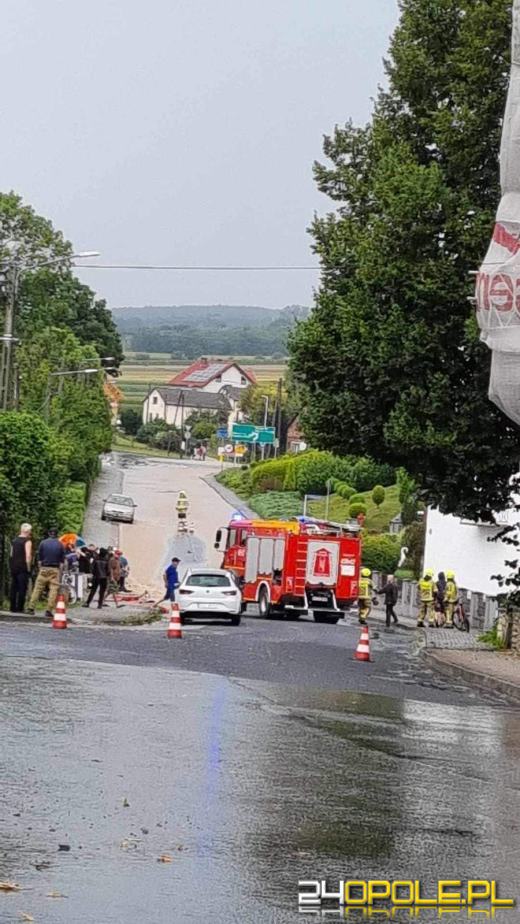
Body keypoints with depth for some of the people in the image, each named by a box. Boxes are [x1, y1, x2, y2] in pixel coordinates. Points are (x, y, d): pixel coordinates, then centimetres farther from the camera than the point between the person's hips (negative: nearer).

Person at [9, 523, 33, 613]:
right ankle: (19, 608, -8)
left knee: (13, 588, 9)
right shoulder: (27, 541, -8)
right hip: (23, 568, -7)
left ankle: (13, 607, 8)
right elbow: (28, 556, -16)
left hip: (13, 567, 7)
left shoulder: (14, 541, 14)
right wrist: (28, 568, -10)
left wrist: (11, 567, 18)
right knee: (22, 588, -5)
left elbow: (11, 555, 15)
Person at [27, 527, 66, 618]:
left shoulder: (43, 543, 3)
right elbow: (62, 561, 3)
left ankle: (31, 608, -1)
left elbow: (39, 559, 6)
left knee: (37, 588, 5)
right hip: (55, 569, -1)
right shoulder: (60, 545, 2)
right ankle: (49, 610, -8)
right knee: (53, 590, 0)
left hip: (44, 569, 1)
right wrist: (60, 572, 8)